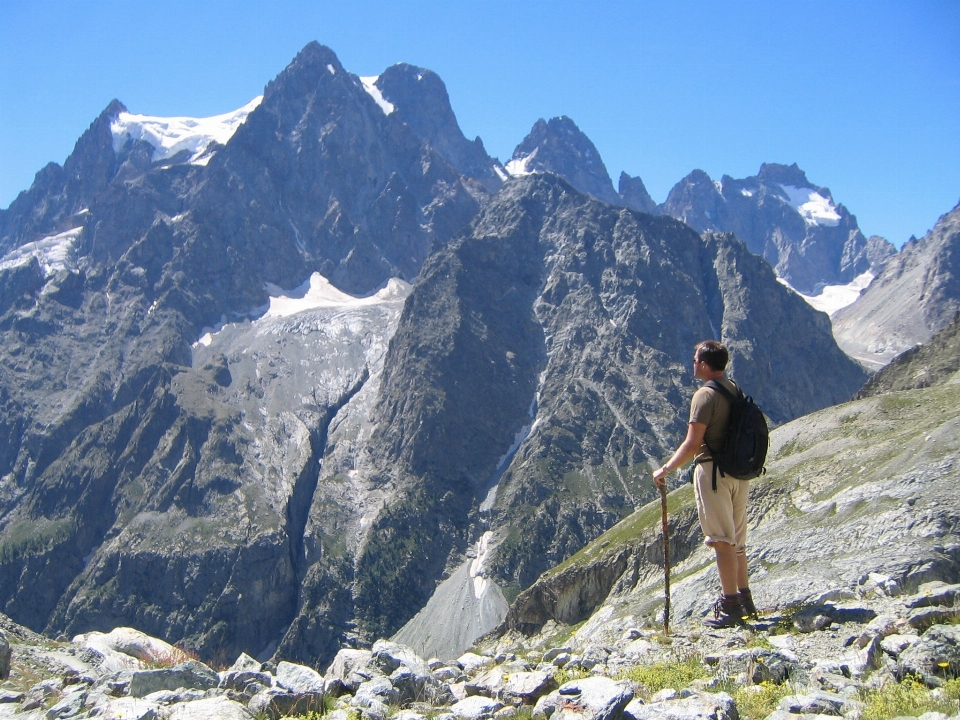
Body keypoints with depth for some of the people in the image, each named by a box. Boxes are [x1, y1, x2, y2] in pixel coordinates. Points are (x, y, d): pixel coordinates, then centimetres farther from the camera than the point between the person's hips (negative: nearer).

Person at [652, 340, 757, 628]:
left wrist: (665, 470, -8)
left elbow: (692, 445, -18)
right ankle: (744, 600, 23)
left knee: (722, 540, -4)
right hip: (739, 470, 8)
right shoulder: (735, 390, 10)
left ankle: (731, 606, 0)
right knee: (736, 540, 16)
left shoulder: (705, 395, -14)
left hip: (713, 470, -8)